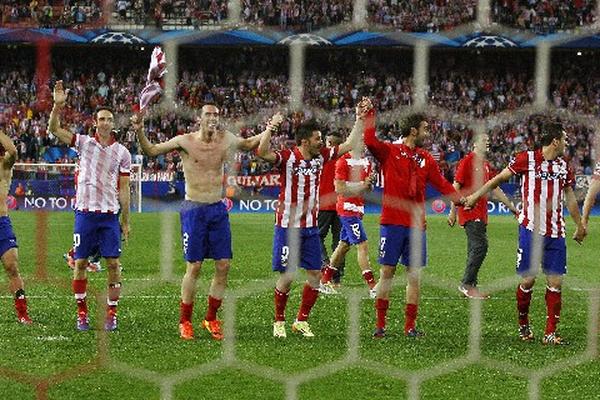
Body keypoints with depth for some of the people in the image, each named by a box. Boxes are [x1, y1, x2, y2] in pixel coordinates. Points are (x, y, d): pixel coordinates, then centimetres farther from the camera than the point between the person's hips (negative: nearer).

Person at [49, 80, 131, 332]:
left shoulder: (122, 153, 6)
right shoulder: (84, 143, 5)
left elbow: (123, 189, 8)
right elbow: (54, 129, -4)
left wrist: (126, 221, 5)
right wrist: (58, 106, -20)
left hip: (110, 214, 0)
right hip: (85, 212, 0)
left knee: (113, 264, -3)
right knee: (80, 263, 1)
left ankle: (112, 313, 4)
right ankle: (82, 313, 10)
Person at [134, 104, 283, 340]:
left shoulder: (226, 139, 4)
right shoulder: (185, 142, -7)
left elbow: (249, 144, 25)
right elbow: (151, 151, -2)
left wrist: (268, 130, 12)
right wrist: (140, 132, -18)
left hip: (218, 209, 4)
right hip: (194, 210, -4)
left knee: (224, 265, 1)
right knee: (194, 267, -4)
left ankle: (211, 319, 14)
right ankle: (185, 321, 7)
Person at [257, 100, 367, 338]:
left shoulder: (321, 156, 6)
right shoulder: (288, 158, -12)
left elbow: (349, 145, 14)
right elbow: (262, 153, -29)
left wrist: (359, 120, 9)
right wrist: (271, 128, -37)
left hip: (311, 227, 6)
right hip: (287, 228, -6)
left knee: (315, 275, 3)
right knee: (287, 276, -3)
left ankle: (301, 321, 16)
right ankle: (279, 322, 12)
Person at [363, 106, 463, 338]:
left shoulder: (426, 159, 13)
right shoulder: (389, 152, 0)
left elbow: (441, 184, 11)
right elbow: (370, 140, -15)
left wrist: (460, 200, -1)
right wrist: (370, 114, -18)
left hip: (416, 226, 4)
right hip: (392, 223, -4)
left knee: (414, 275, 4)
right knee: (387, 272, -1)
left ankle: (410, 326, 9)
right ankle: (380, 325, 5)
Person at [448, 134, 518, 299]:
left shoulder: (486, 165, 17)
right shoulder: (467, 161, -8)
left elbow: (495, 189, 23)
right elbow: (456, 186, -9)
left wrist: (511, 206, 21)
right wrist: (453, 211, -12)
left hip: (481, 214, 9)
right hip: (470, 212, -9)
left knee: (475, 249, 9)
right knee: (480, 246, -16)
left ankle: (470, 286, 12)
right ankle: (467, 284, -11)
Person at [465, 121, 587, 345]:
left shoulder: (563, 166, 10)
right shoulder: (527, 159, -5)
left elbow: (570, 197, 23)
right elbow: (500, 178, 5)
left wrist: (580, 226, 30)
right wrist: (476, 195, 5)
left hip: (555, 234, 4)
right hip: (530, 230, -4)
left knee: (555, 283, -1)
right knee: (528, 280, -3)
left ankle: (550, 333, 3)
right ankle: (523, 324, 19)